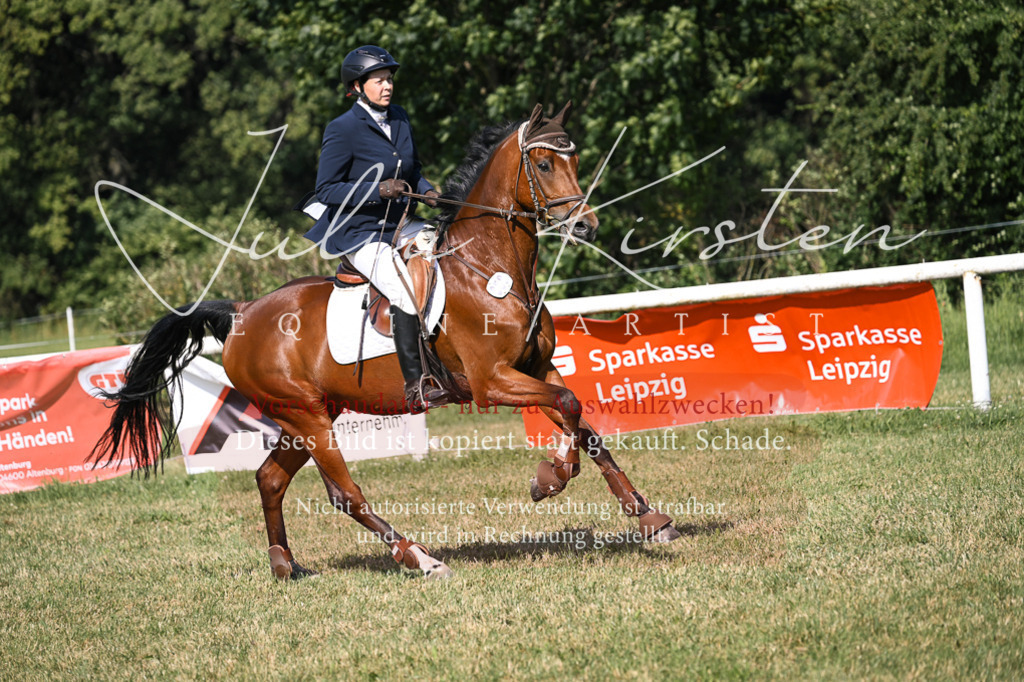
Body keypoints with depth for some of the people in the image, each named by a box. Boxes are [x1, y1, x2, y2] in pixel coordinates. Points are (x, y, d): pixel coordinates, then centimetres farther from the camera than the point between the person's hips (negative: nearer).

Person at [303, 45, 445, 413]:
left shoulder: (399, 118, 9)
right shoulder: (343, 129, -13)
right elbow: (326, 190, -13)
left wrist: (426, 190, 0)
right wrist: (379, 190, -24)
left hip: (399, 226, 8)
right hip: (359, 234, -8)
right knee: (408, 292, -27)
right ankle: (414, 388, -23)